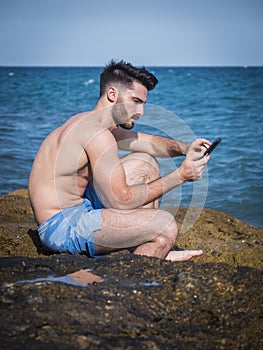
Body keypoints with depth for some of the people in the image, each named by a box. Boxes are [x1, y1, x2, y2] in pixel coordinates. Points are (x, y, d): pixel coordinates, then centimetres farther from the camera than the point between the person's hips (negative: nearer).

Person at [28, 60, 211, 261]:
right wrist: (180, 176, -18)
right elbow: (122, 201, -22)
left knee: (145, 163, 17)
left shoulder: (90, 121, 11)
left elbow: (149, 142, 21)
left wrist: (184, 148, 1)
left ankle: (155, 251, 15)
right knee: (166, 226, -25)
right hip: (63, 227, -11)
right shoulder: (97, 134, -21)